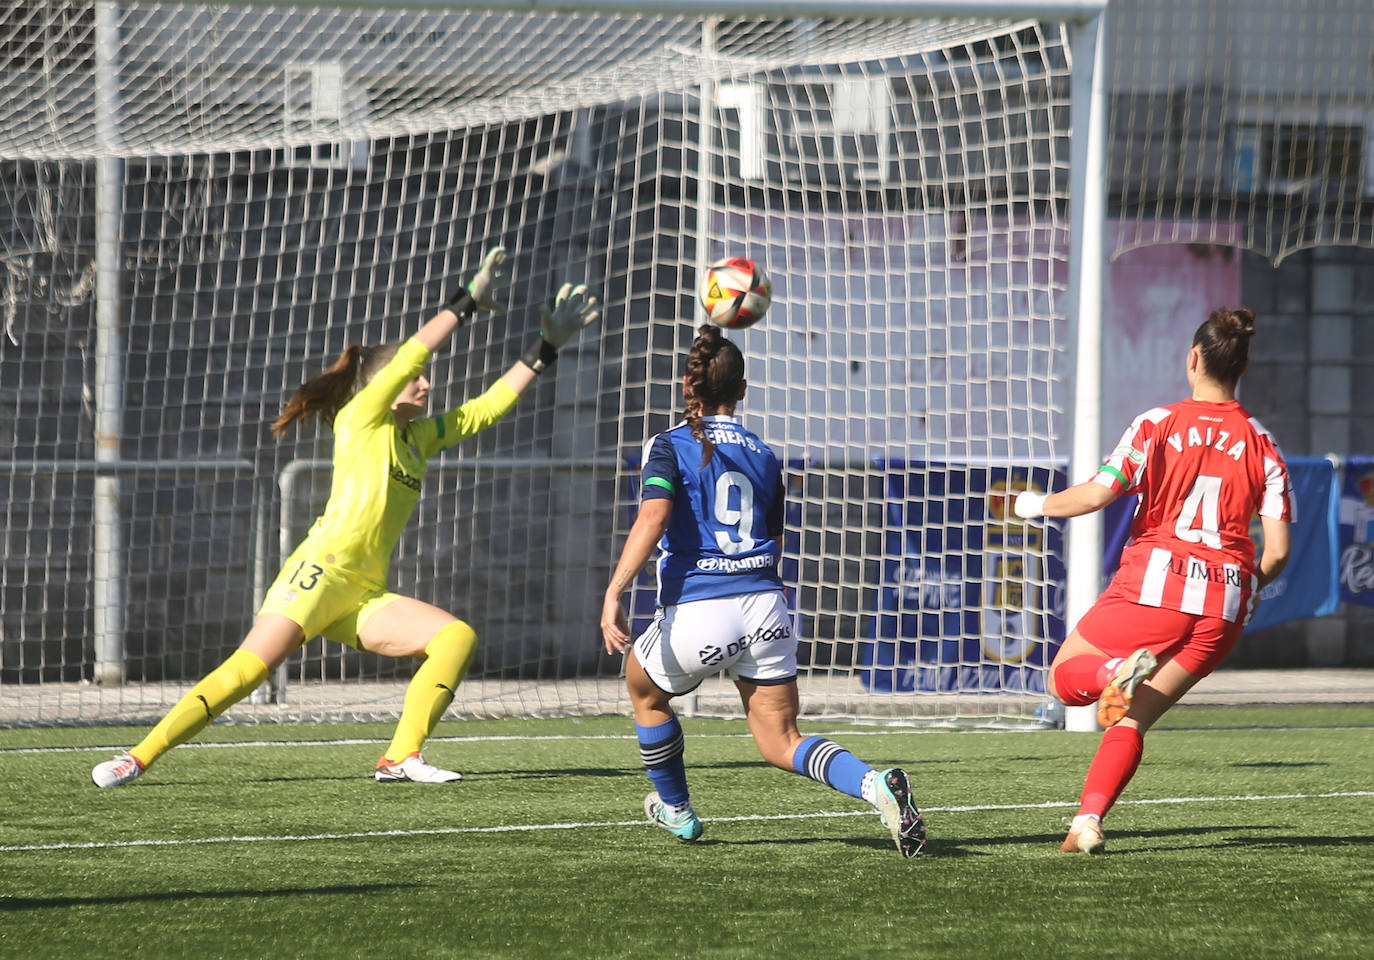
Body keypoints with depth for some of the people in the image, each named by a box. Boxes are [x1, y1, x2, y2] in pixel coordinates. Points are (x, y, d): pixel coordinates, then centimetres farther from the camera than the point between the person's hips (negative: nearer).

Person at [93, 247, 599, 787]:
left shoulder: (420, 437, 22)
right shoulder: (361, 419, 4)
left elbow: (489, 407, 25)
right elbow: (411, 355, -7)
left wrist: (546, 350, 21)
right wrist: (467, 303, -7)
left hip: (365, 596, 7)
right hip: (322, 572, -7)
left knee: (458, 636, -12)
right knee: (246, 671, -19)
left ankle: (401, 758, -18)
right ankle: (137, 758, -16)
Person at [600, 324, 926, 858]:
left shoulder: (671, 447, 0)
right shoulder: (763, 458, 15)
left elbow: (652, 519, -17)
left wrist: (613, 595, -22)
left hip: (696, 613, -4)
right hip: (765, 607, 4)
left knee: (643, 686, 29)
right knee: (781, 743, 9)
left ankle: (676, 813, 37)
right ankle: (874, 784, -18)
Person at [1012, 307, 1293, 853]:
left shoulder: (1158, 424, -1)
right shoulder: (1262, 446, 7)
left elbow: (1098, 493, -10)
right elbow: (1277, 550, 2)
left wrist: (1037, 505, 9)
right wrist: (1249, 589, 23)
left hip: (1152, 584, -3)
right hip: (1224, 603, 3)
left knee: (1065, 678, 15)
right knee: (1132, 720, 11)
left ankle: (1116, 671, -19)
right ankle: (1089, 821, -10)